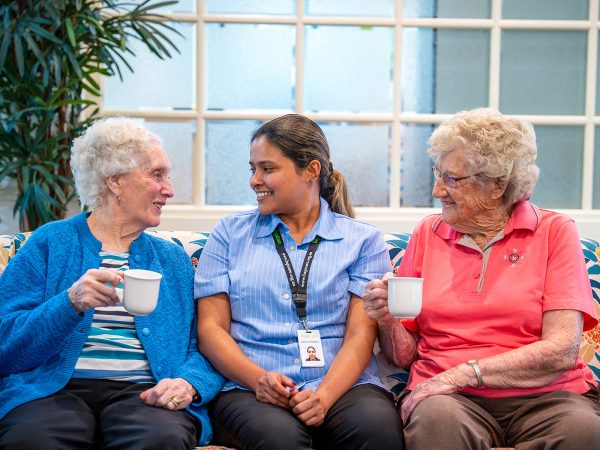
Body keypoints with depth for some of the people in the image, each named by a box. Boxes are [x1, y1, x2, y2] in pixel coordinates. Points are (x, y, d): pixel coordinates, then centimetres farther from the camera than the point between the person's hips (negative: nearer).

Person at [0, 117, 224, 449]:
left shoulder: (173, 258, 21)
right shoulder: (50, 243, 10)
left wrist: (188, 383, -12)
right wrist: (71, 302, -16)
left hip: (141, 392, 2)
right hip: (56, 389, -2)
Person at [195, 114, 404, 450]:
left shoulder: (363, 240, 11)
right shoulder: (230, 233, 15)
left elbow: (360, 334, 2)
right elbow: (211, 327, 8)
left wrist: (324, 397, -16)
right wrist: (259, 379, -11)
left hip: (344, 385, 1)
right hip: (249, 388, 0)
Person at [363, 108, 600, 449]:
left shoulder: (554, 232, 5)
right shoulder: (428, 233, 13)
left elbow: (561, 351, -7)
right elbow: (405, 355, 16)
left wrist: (463, 373, -13)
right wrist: (388, 321, -6)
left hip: (543, 395, -1)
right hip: (452, 397, 1)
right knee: (437, 421, -35)